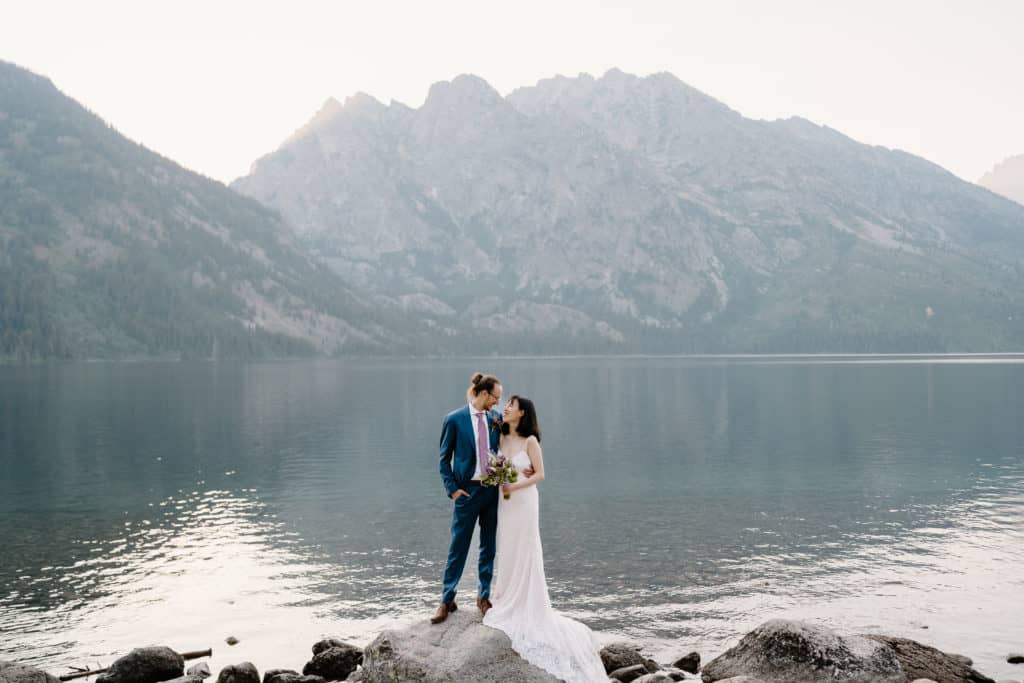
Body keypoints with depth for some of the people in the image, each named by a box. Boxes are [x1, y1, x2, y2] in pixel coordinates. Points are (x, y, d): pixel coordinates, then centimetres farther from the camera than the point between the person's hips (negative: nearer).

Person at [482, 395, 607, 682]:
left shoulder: (530, 441, -9)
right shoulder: (501, 438, 7)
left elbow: (540, 474, -10)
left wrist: (515, 486, -19)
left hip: (524, 501, -6)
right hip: (504, 501, 6)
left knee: (525, 554, -2)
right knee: (507, 553, 9)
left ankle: (527, 610, 6)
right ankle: (509, 605, 18)